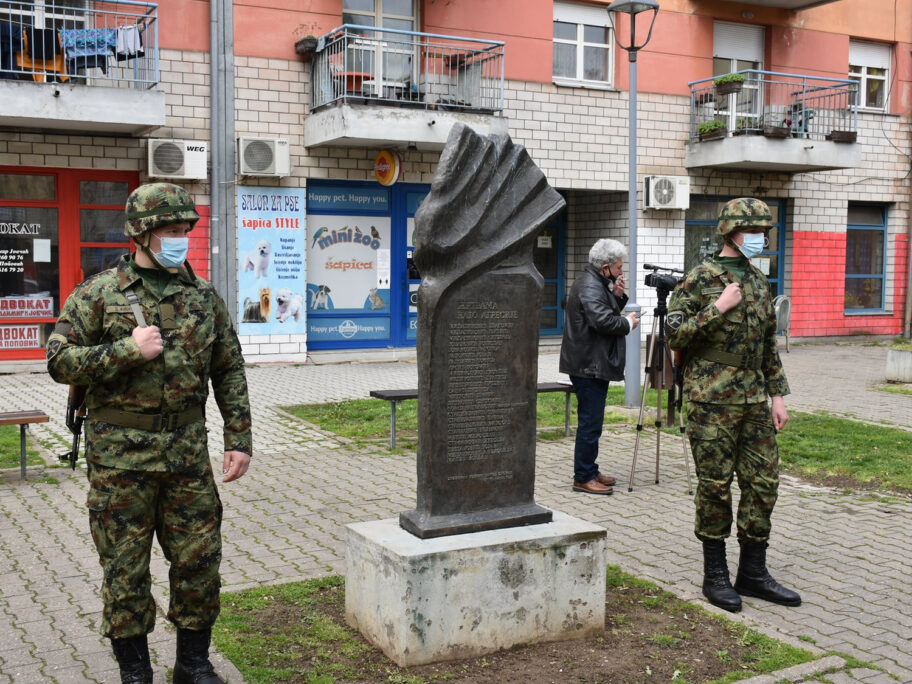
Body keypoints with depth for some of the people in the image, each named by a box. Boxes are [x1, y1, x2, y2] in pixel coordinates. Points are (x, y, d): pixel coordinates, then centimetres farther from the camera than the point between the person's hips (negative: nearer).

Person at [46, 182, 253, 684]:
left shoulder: (203, 296, 7)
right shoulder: (99, 294, -2)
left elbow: (230, 372, 10)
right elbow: (60, 361, -7)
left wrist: (239, 440, 4)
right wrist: (129, 350, -18)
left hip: (188, 450, 3)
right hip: (121, 454, -3)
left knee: (200, 558, 8)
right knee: (126, 567, 6)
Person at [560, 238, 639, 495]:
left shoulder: (596, 283, 17)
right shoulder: (589, 286, -17)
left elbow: (607, 312, 21)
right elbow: (603, 321, -27)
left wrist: (618, 296, 5)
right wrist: (628, 323, -11)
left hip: (593, 365, 11)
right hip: (589, 365, -11)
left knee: (591, 422, 16)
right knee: (590, 423, -7)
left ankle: (590, 471, 24)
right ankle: (583, 478, -2)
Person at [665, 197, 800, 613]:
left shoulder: (758, 281, 15)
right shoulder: (699, 280, -6)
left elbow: (769, 344, 19)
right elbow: (674, 336, -12)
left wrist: (777, 395, 14)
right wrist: (718, 309, -18)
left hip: (754, 400, 7)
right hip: (712, 401, -7)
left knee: (763, 483, 7)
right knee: (715, 487, 0)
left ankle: (752, 574, 19)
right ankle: (715, 576, 13)